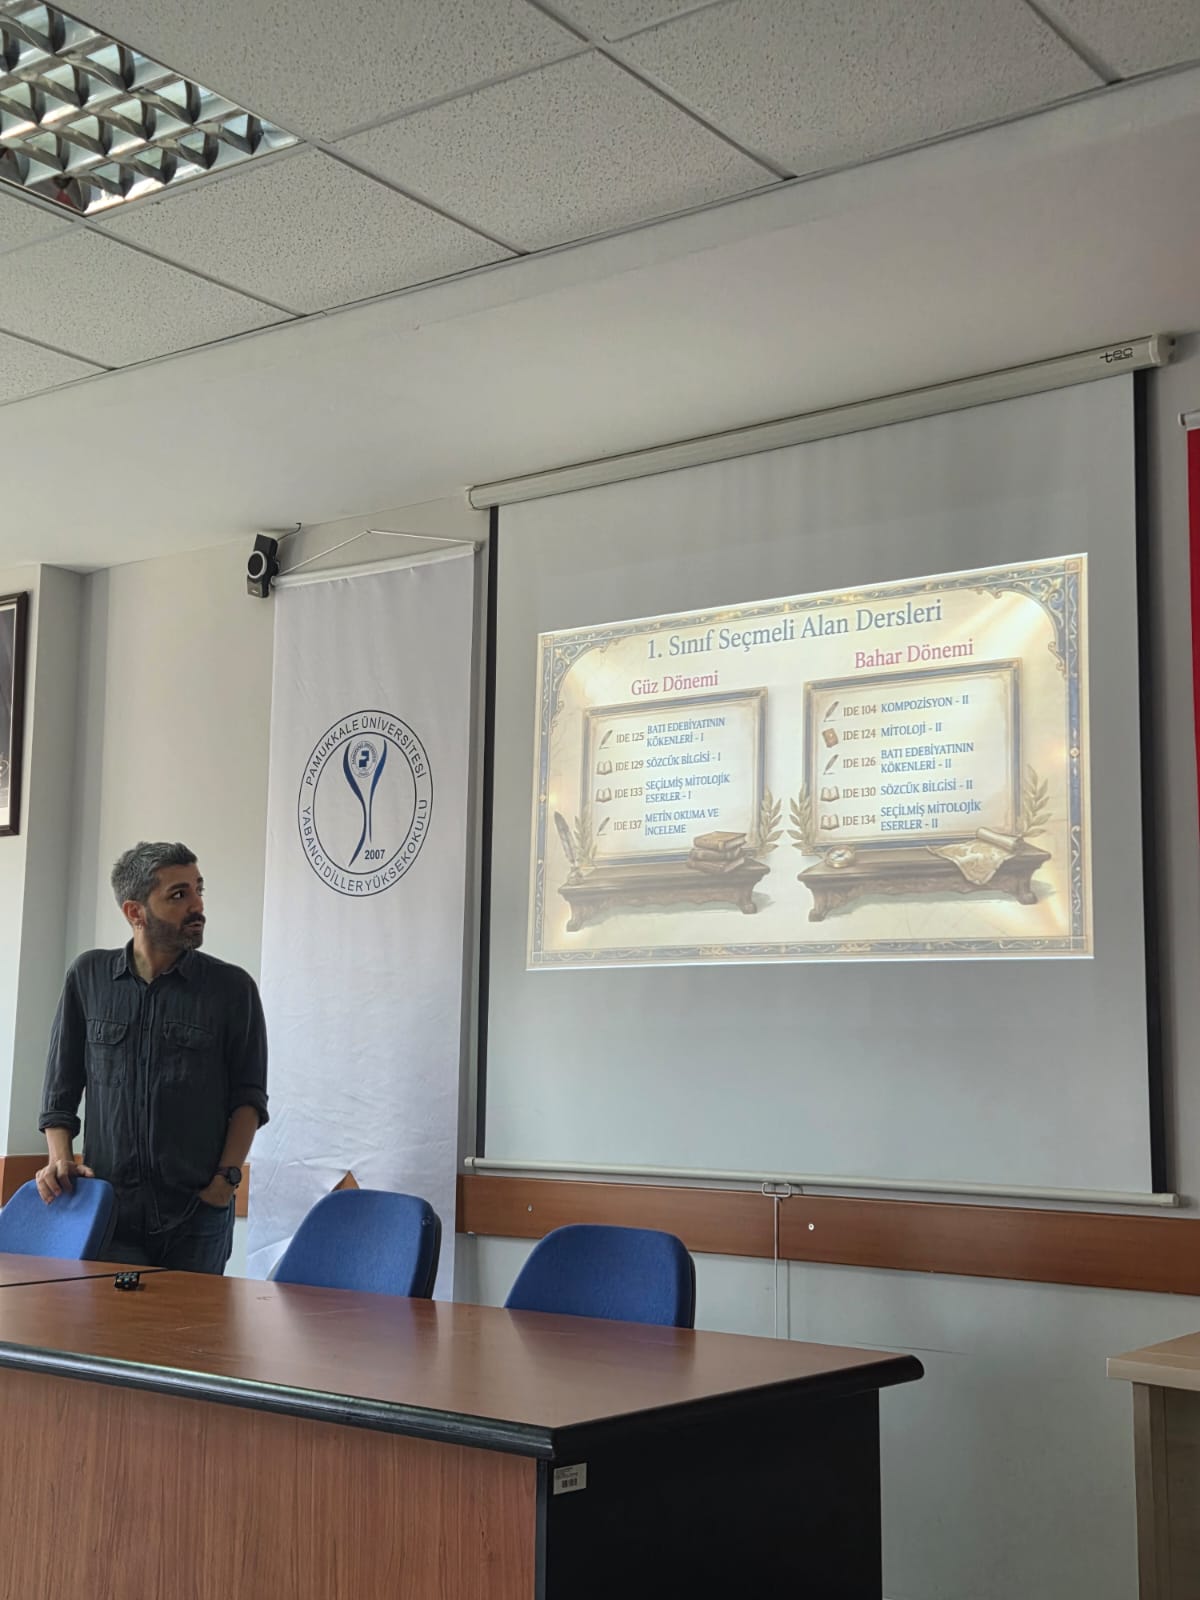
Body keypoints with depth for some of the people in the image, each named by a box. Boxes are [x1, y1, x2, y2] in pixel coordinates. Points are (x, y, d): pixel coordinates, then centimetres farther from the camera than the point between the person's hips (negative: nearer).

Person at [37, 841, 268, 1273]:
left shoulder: (232, 987, 0)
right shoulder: (89, 977, 6)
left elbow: (248, 1096, 4)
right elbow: (61, 1087, 12)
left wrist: (227, 1178, -5)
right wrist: (60, 1157, -1)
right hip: (109, 1211, 1)